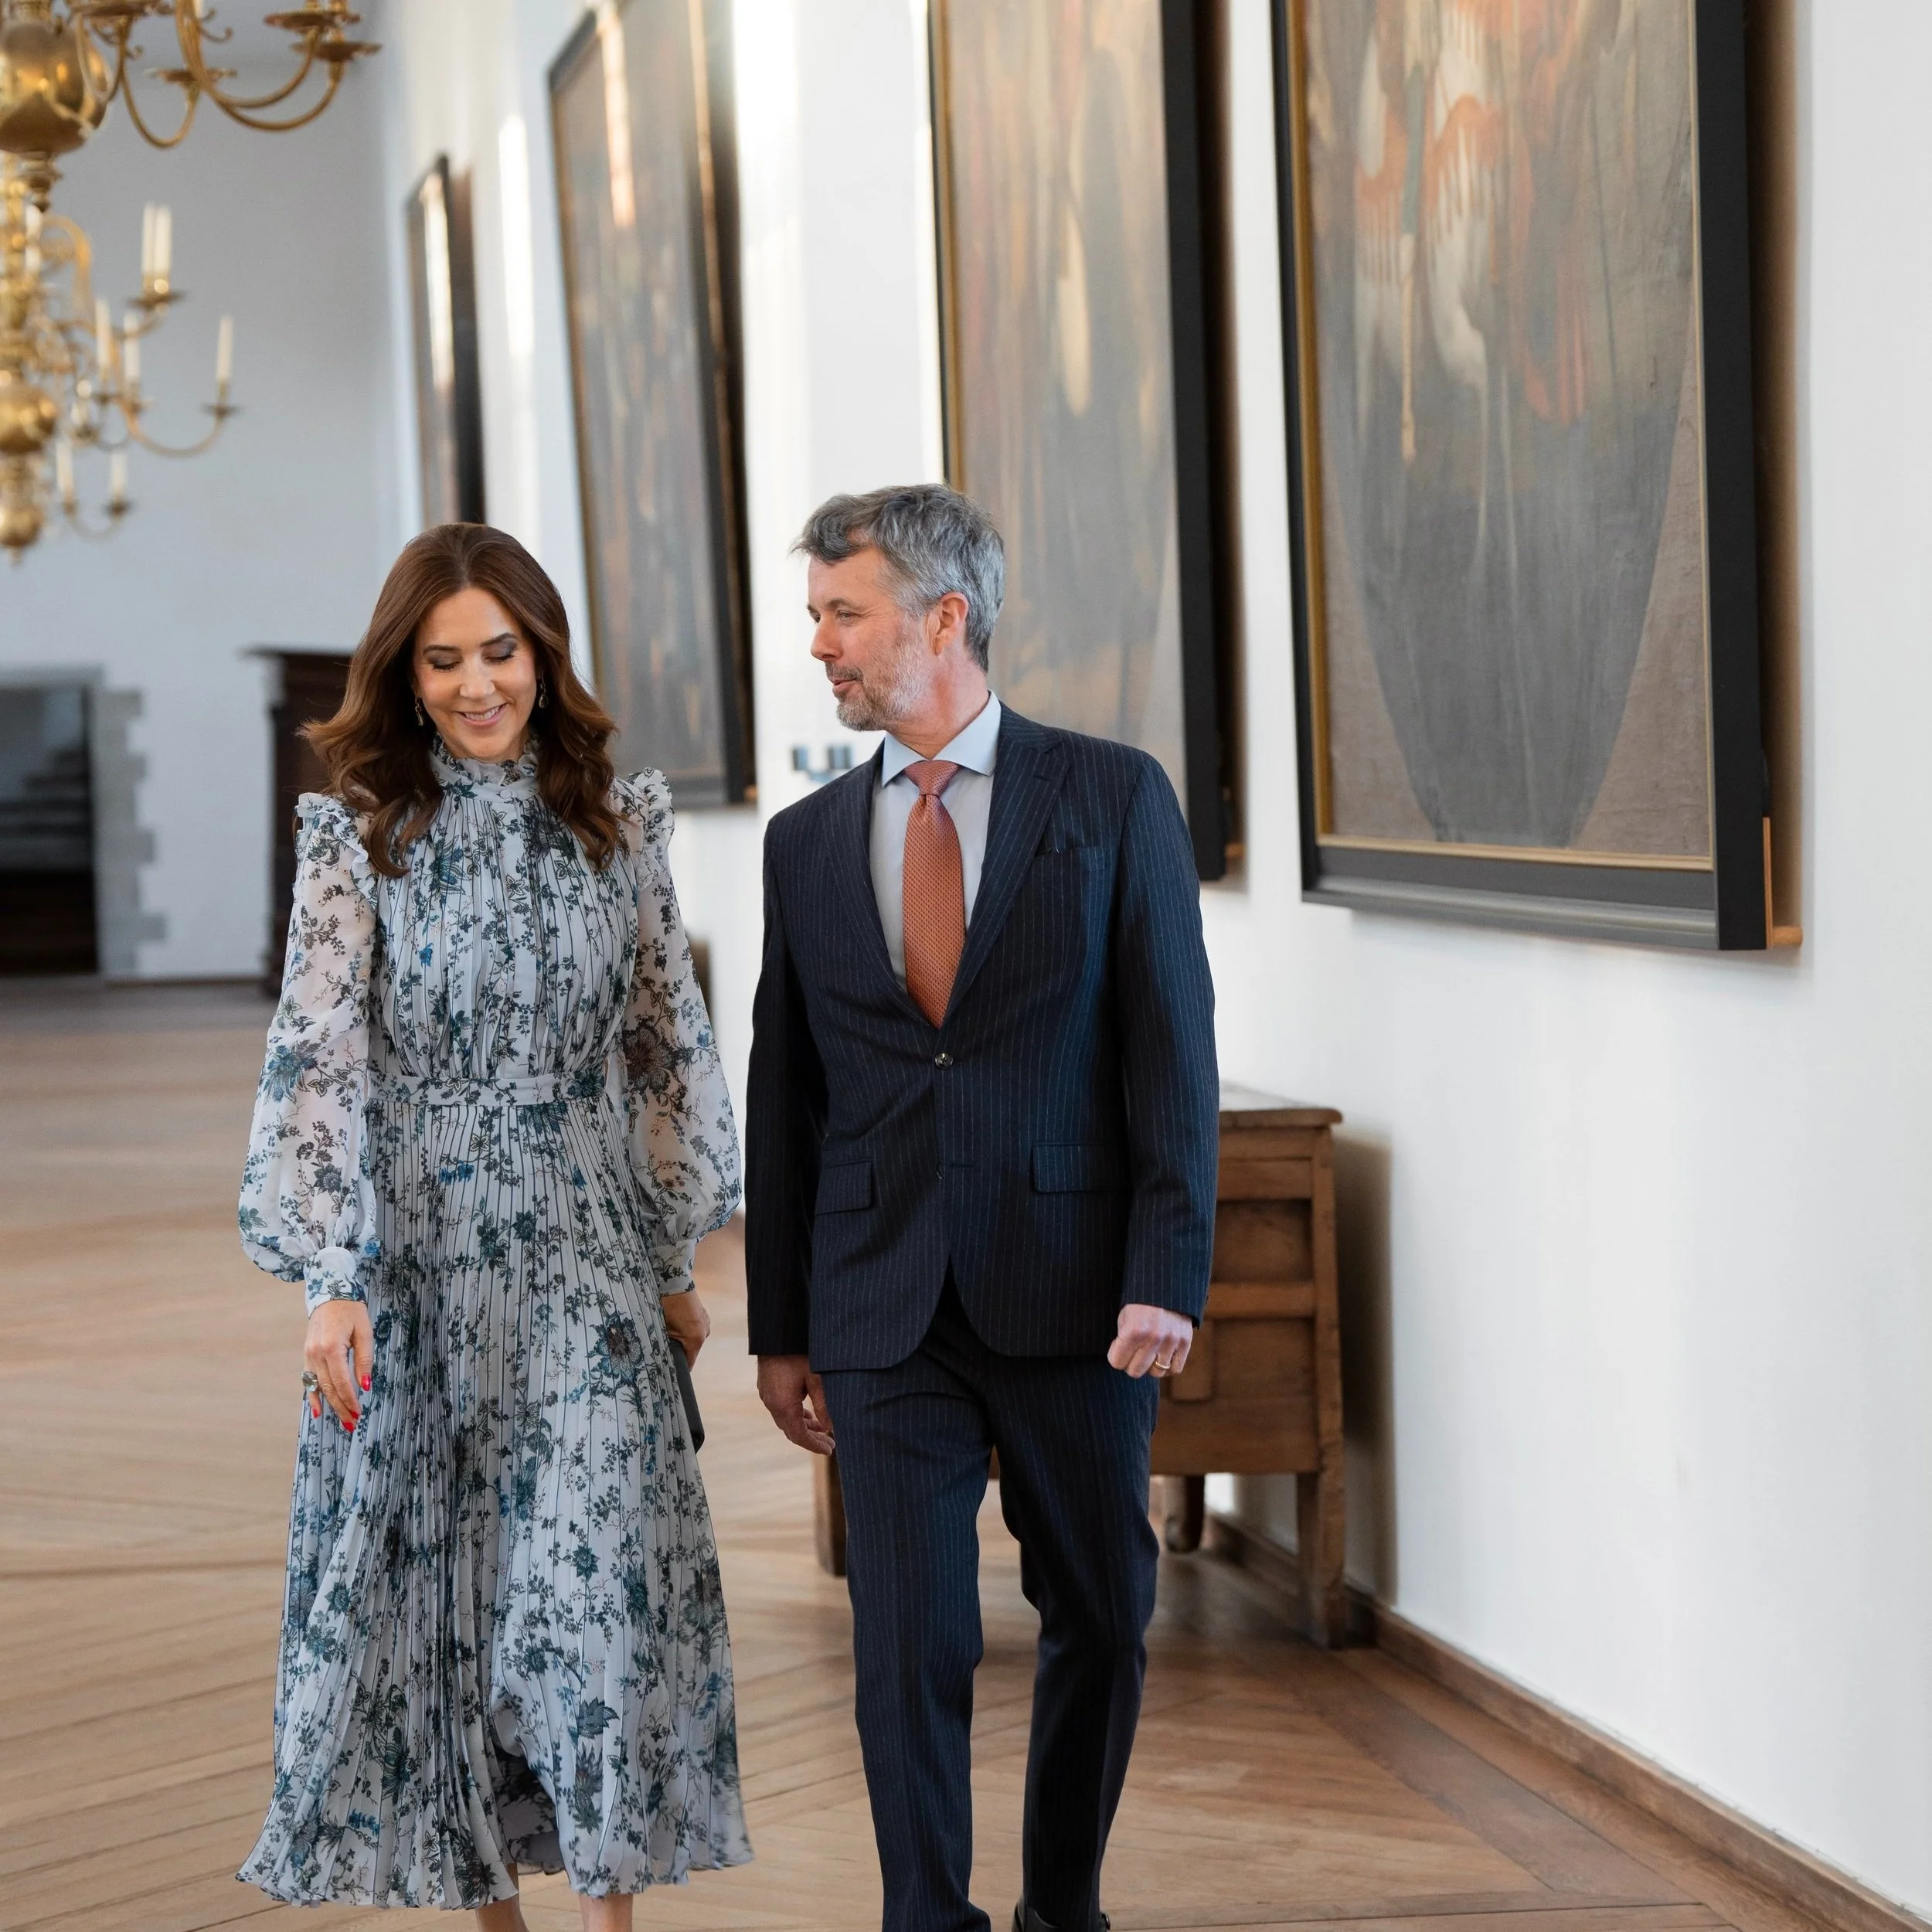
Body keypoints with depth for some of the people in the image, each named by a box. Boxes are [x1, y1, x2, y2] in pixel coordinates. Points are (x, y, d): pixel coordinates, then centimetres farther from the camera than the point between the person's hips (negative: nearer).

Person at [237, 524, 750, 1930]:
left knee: (599, 1566, -9)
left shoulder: (619, 822, 4)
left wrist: (676, 1257, 10)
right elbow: (318, 1058, -8)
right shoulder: (357, 837, -3)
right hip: (415, 1249, -1)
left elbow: (668, 1045, 10)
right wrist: (333, 1282, -17)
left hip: (579, 1258, 1)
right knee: (432, 1589, 5)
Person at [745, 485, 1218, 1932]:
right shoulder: (808, 842, 8)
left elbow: (1174, 1054, -5)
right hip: (887, 1313, 2)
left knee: (1101, 1619, 10)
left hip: (1072, 1294, -1)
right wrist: (780, 1328, 10)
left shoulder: (1113, 799, -1)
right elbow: (784, 1096, 11)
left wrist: (1168, 1278, -13)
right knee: (910, 1641, -1)